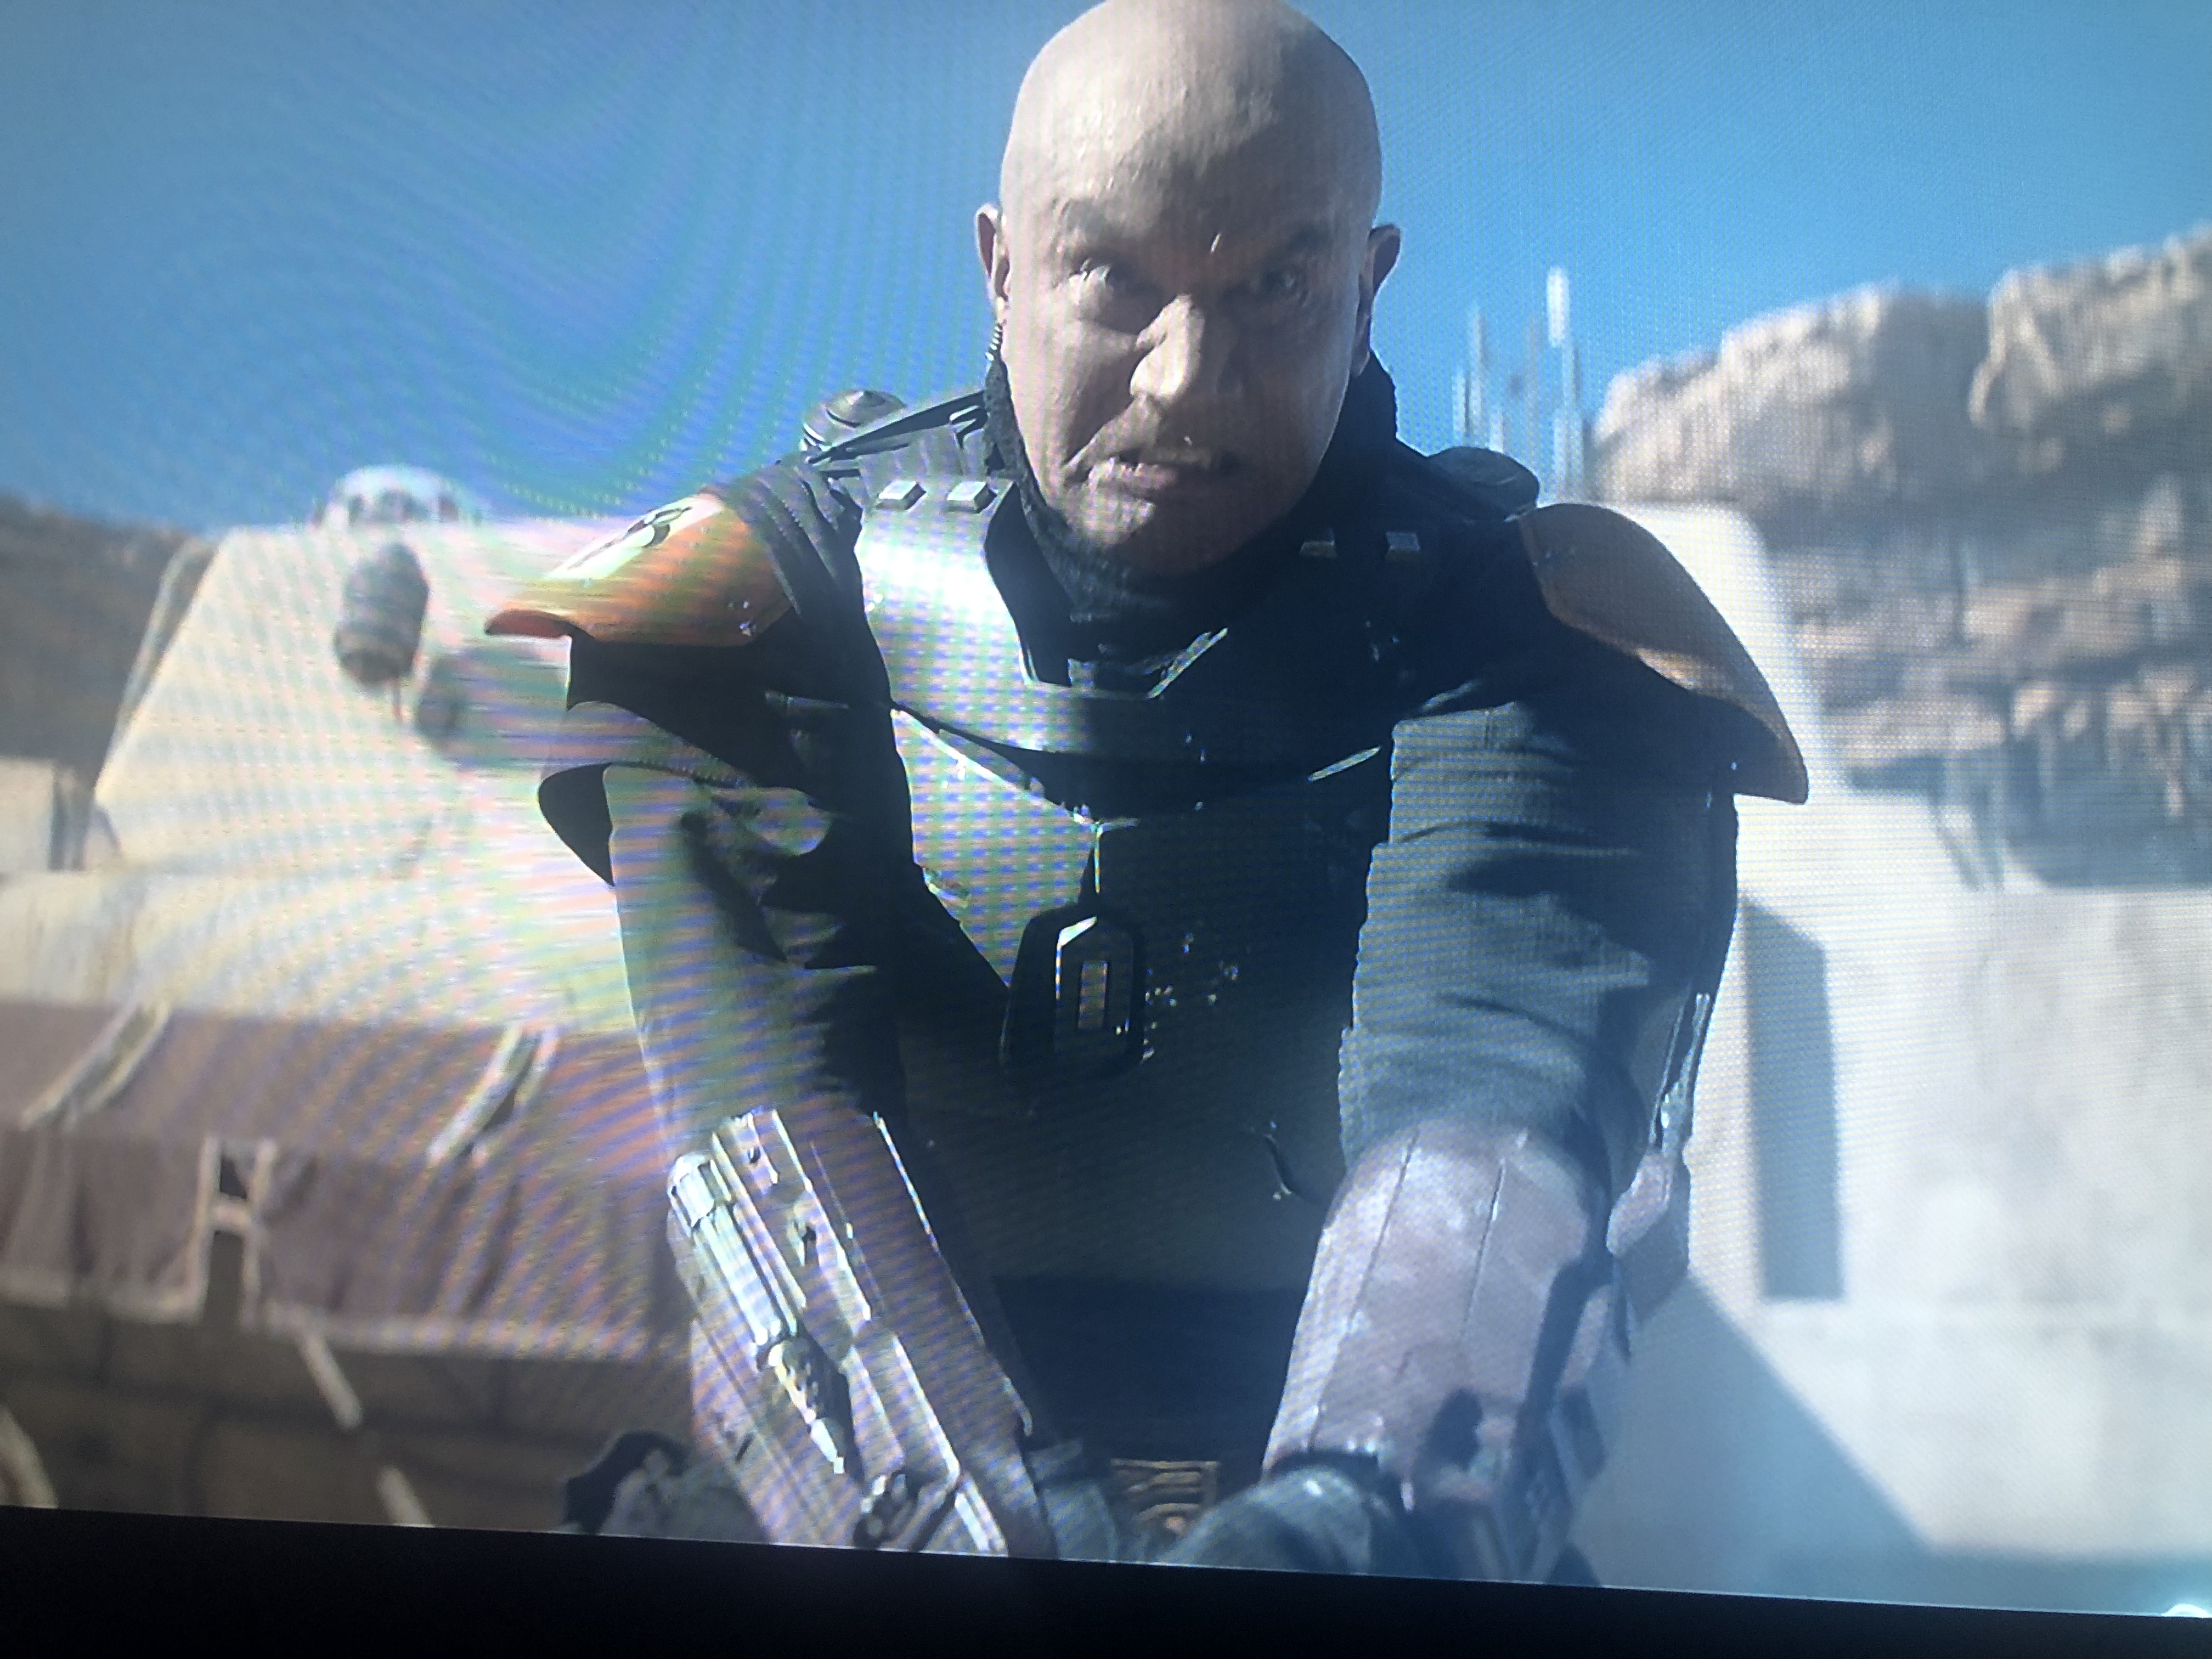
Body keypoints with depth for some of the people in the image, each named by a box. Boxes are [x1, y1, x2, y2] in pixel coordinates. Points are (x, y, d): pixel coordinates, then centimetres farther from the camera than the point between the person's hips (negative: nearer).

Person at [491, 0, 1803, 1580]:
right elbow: (787, 1116, -15)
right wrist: (1006, 1512, -28)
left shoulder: (1514, 646, -7)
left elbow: (1494, 1101, -23)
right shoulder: (798, 587, -4)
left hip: (1362, 1501, -1)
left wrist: (1354, 1520, -40)